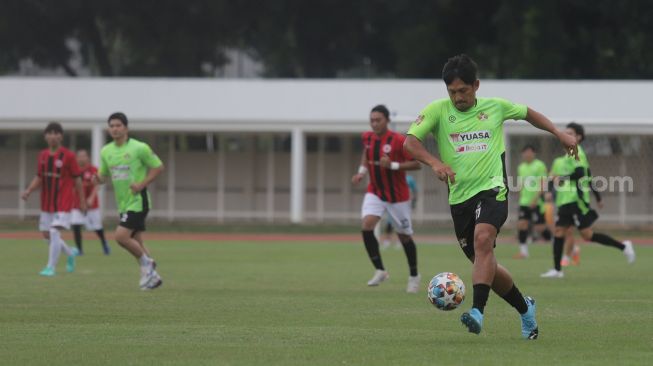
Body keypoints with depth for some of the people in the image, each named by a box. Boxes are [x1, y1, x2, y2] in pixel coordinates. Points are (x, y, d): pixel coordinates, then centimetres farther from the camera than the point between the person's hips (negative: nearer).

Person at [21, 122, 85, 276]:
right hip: (46, 203, 6)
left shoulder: (68, 156, -8)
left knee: (54, 232, -17)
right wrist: (28, 190, -4)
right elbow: (39, 178, 14)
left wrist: (82, 201, -1)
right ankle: (71, 253, 34)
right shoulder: (42, 156, 7)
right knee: (47, 235, 10)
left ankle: (51, 267, -10)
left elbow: (77, 179, -3)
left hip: (63, 203, -6)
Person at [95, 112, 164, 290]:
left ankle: (146, 262, 1)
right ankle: (152, 275, 20)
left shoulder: (139, 148, -10)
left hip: (137, 201, -7)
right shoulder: (106, 151, 7)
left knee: (121, 236, -18)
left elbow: (158, 167, -4)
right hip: (123, 203, 7)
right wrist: (97, 178, -9)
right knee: (136, 243, 10)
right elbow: (103, 175, 16)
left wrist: (142, 184, -15)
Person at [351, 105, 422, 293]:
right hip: (375, 192, 4)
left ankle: (414, 276, 29)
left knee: (404, 235, 7)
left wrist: (393, 165, -27)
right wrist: (362, 171, 5)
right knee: (367, 225, -22)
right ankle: (379, 270, -13)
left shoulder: (398, 141, -17)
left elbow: (416, 164, -15)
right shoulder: (367, 137, -1)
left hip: (398, 195, -4)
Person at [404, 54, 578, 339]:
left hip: (492, 190, -2)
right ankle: (524, 308, 32)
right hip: (459, 196, 2)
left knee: (483, 240, -30)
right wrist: (435, 163, -26)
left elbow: (527, 113, 26)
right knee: (485, 265, 8)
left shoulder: (495, 107, 7)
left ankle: (478, 310, -39)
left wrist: (559, 134, 22)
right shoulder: (438, 110, 2)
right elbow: (410, 141, -9)